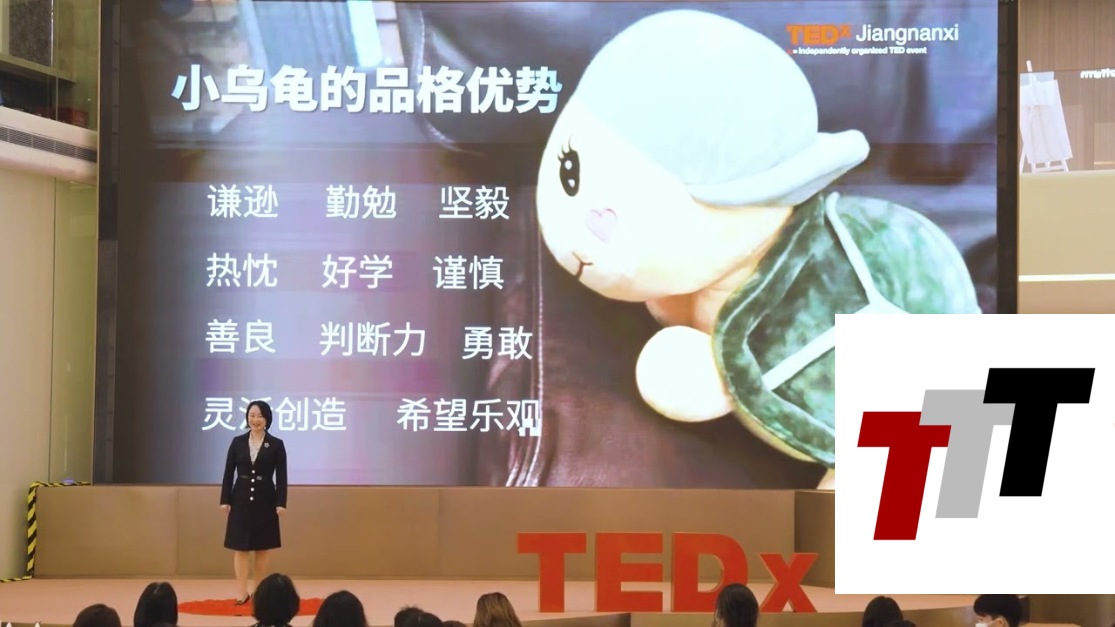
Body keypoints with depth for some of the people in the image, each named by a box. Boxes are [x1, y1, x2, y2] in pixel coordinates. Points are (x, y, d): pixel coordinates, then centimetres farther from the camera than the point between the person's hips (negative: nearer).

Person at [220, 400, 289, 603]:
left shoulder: (276, 445, 0)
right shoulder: (237, 442, 4)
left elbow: (281, 476, -2)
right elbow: (229, 473, 4)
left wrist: (281, 503, -9)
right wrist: (225, 500, -1)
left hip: (265, 501, -1)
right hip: (241, 500, 1)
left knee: (262, 549, 7)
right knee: (240, 548, -3)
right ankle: (242, 592, -2)